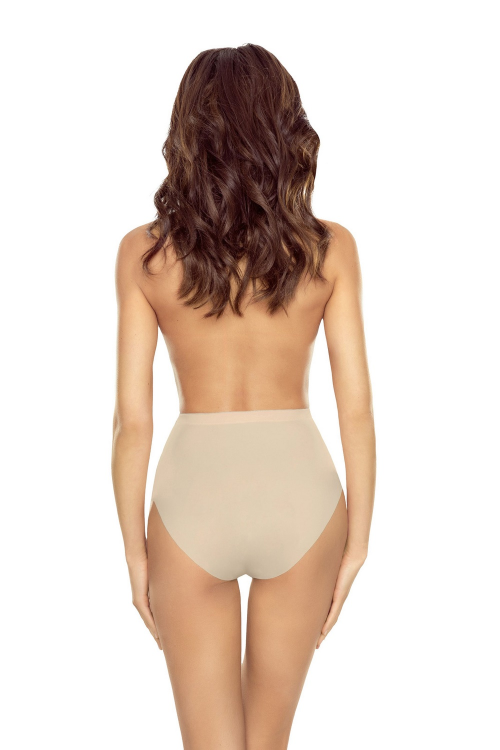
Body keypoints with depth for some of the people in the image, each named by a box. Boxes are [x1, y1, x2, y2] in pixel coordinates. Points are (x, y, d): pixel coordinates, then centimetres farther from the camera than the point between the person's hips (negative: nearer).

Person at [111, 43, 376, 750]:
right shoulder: (330, 248, -4)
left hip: (194, 498, -1)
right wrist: (358, 538, 6)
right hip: (300, 490, 2)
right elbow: (357, 408, -5)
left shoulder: (144, 252, -6)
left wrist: (135, 550, 6)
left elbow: (132, 419, -5)